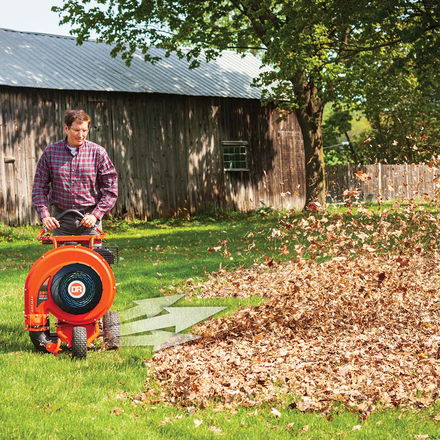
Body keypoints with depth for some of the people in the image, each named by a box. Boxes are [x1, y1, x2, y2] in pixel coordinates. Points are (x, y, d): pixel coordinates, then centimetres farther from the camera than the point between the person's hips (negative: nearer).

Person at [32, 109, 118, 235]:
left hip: (89, 220, -1)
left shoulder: (98, 152, -2)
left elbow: (111, 189, 0)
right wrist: (44, 215, -7)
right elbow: (39, 187, 6)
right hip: (60, 220, 1)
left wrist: (95, 215, -11)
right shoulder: (50, 152, 1)